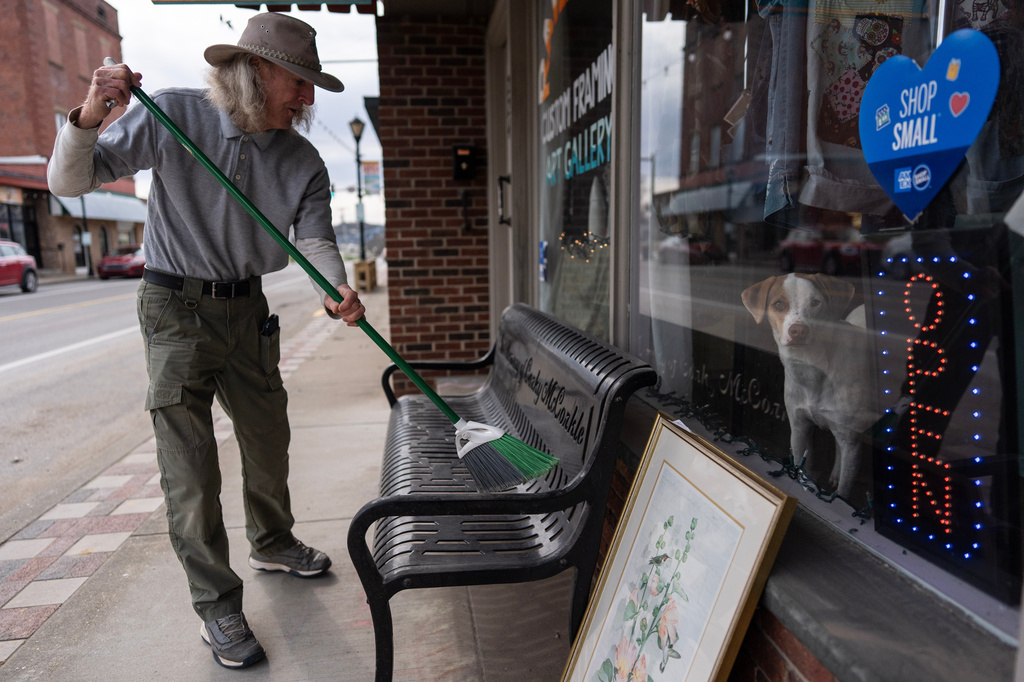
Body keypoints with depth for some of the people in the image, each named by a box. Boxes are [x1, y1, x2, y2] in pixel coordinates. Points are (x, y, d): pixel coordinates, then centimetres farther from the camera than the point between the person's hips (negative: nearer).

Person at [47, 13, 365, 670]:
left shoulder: (303, 160, -2)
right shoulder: (173, 115, -11)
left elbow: (316, 236, -11)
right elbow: (69, 181, -10)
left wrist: (336, 288, -33)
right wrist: (91, 115, -30)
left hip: (248, 309, 4)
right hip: (178, 311, -4)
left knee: (269, 440, 17)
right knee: (190, 466, -3)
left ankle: (272, 543, 43)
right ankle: (218, 605, 13)